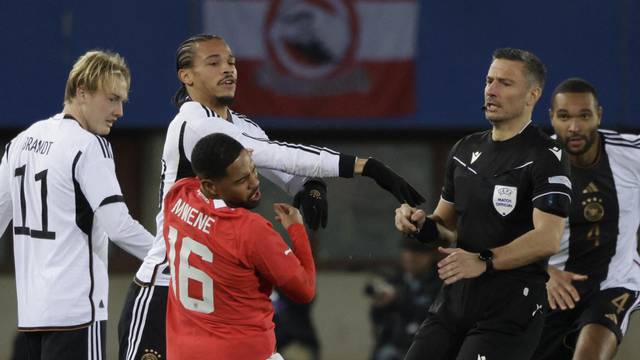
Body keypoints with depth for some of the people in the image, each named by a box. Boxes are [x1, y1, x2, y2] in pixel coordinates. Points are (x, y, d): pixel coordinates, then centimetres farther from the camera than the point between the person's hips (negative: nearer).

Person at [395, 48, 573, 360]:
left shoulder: (546, 158, -9)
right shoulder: (465, 150, 15)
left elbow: (547, 239, -20)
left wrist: (484, 261, -31)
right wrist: (421, 224, 1)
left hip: (511, 307, -7)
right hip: (455, 298, 7)